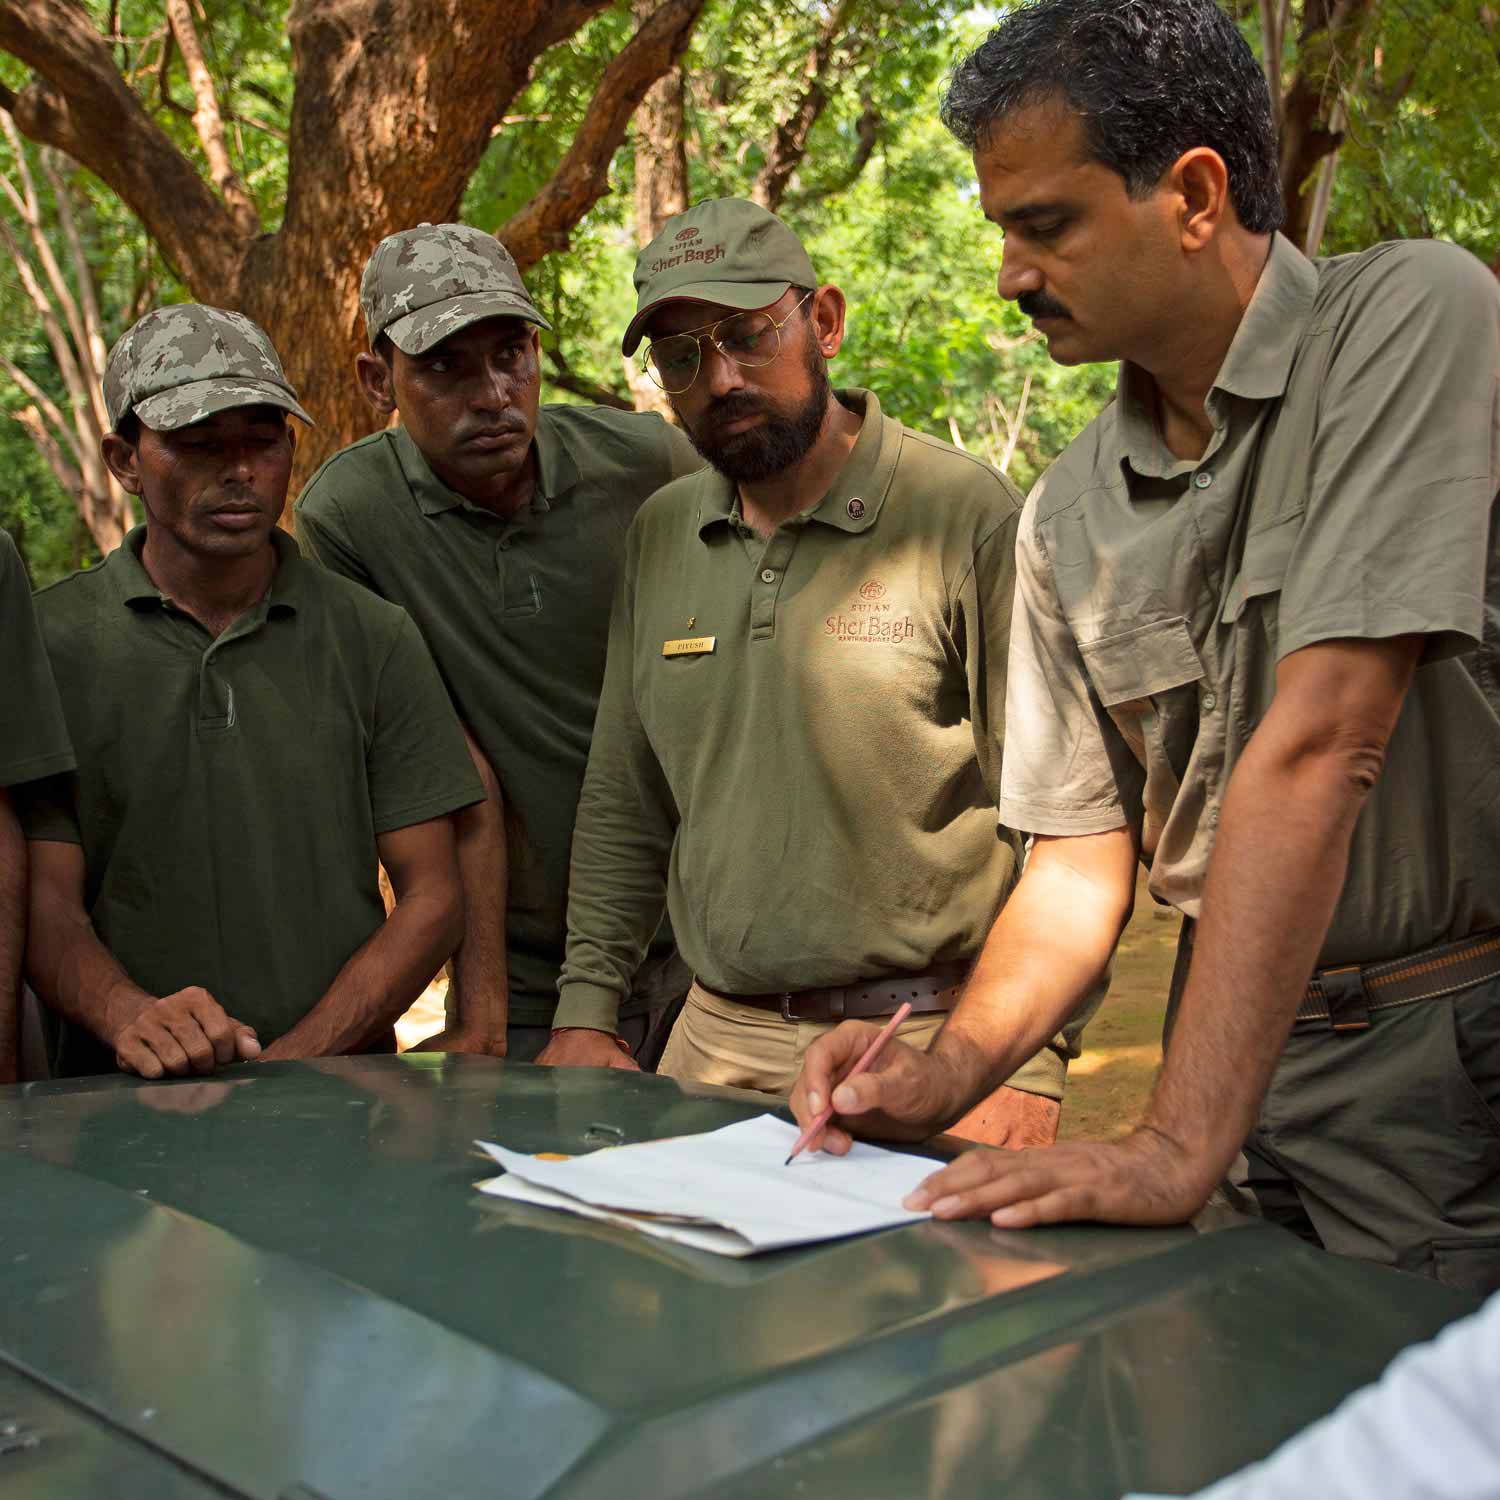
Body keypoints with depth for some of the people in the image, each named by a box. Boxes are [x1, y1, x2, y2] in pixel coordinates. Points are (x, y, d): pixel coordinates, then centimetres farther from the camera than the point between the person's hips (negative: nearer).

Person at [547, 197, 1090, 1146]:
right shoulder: (660, 534, 9)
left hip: (927, 1044, -5)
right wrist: (587, 1012, 8)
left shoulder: (968, 517, -9)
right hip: (717, 1041, 5)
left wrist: (1027, 1065, -15)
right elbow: (623, 809, 14)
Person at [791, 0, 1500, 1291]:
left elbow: (1320, 748, -23)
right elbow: (1085, 850, 9)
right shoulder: (1069, 517, 4)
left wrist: (1181, 1142, -26)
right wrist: (956, 1068, -9)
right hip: (1263, 1056, 4)